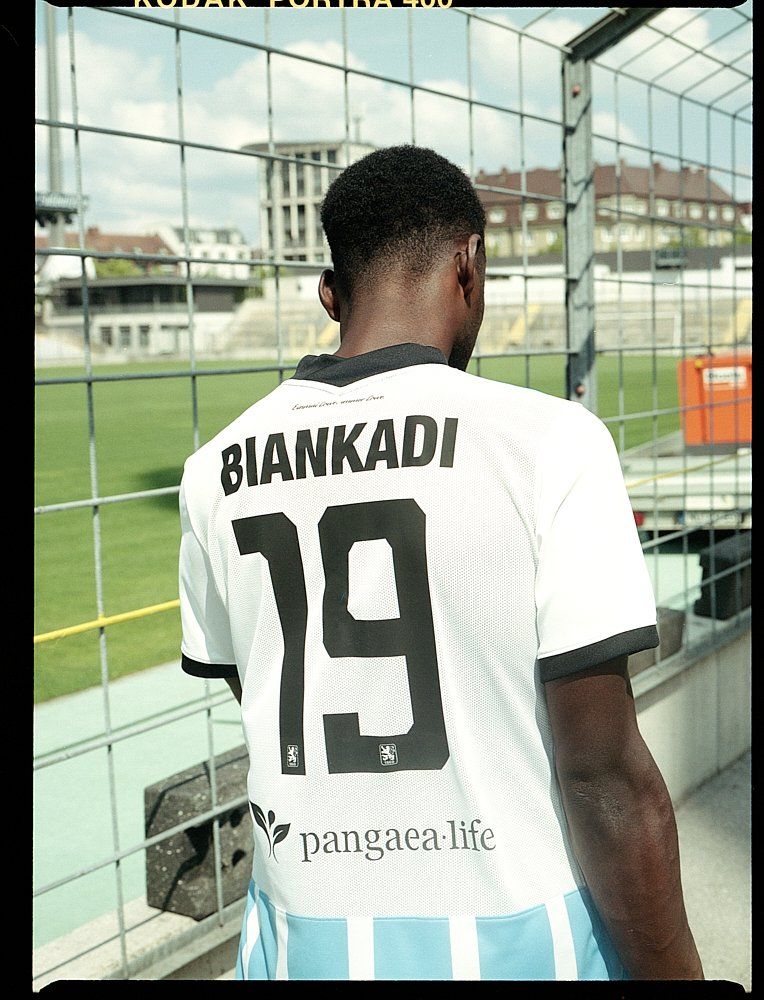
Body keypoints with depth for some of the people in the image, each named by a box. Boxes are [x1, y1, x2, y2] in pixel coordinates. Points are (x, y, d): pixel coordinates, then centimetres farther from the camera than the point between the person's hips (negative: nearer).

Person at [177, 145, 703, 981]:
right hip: (514, 939, -3)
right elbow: (606, 778, -17)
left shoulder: (215, 472, -2)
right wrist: (671, 970, -7)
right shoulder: (548, 439, -16)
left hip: (303, 940, 4)